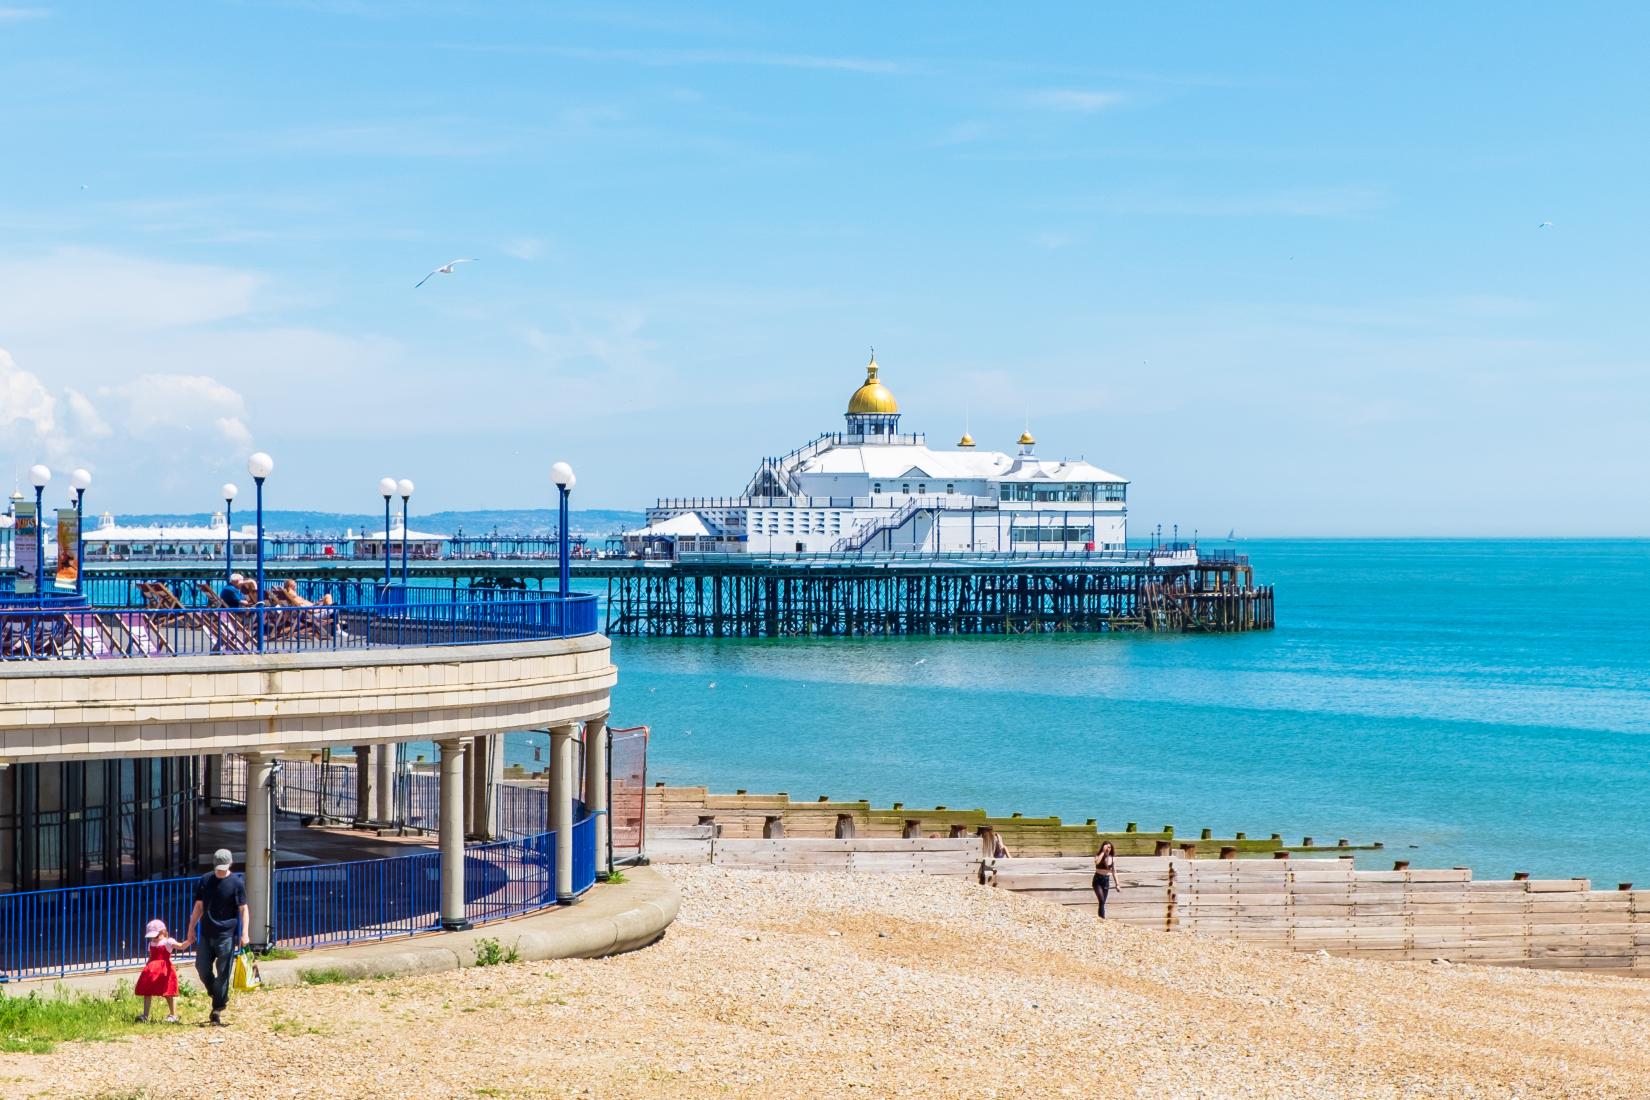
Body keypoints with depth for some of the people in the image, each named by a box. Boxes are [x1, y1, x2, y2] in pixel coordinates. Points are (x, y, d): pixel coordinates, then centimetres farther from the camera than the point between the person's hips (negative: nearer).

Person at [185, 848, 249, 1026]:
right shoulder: (205, 881, 7)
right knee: (202, 968, 1)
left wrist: (245, 933, -12)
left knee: (223, 973, -3)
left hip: (226, 935, -4)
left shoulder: (237, 883, -3)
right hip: (206, 934, 4)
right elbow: (199, 906, 13)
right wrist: (191, 930, 12)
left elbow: (243, 909, -3)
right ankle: (220, 999, 24)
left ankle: (217, 1011, 3)